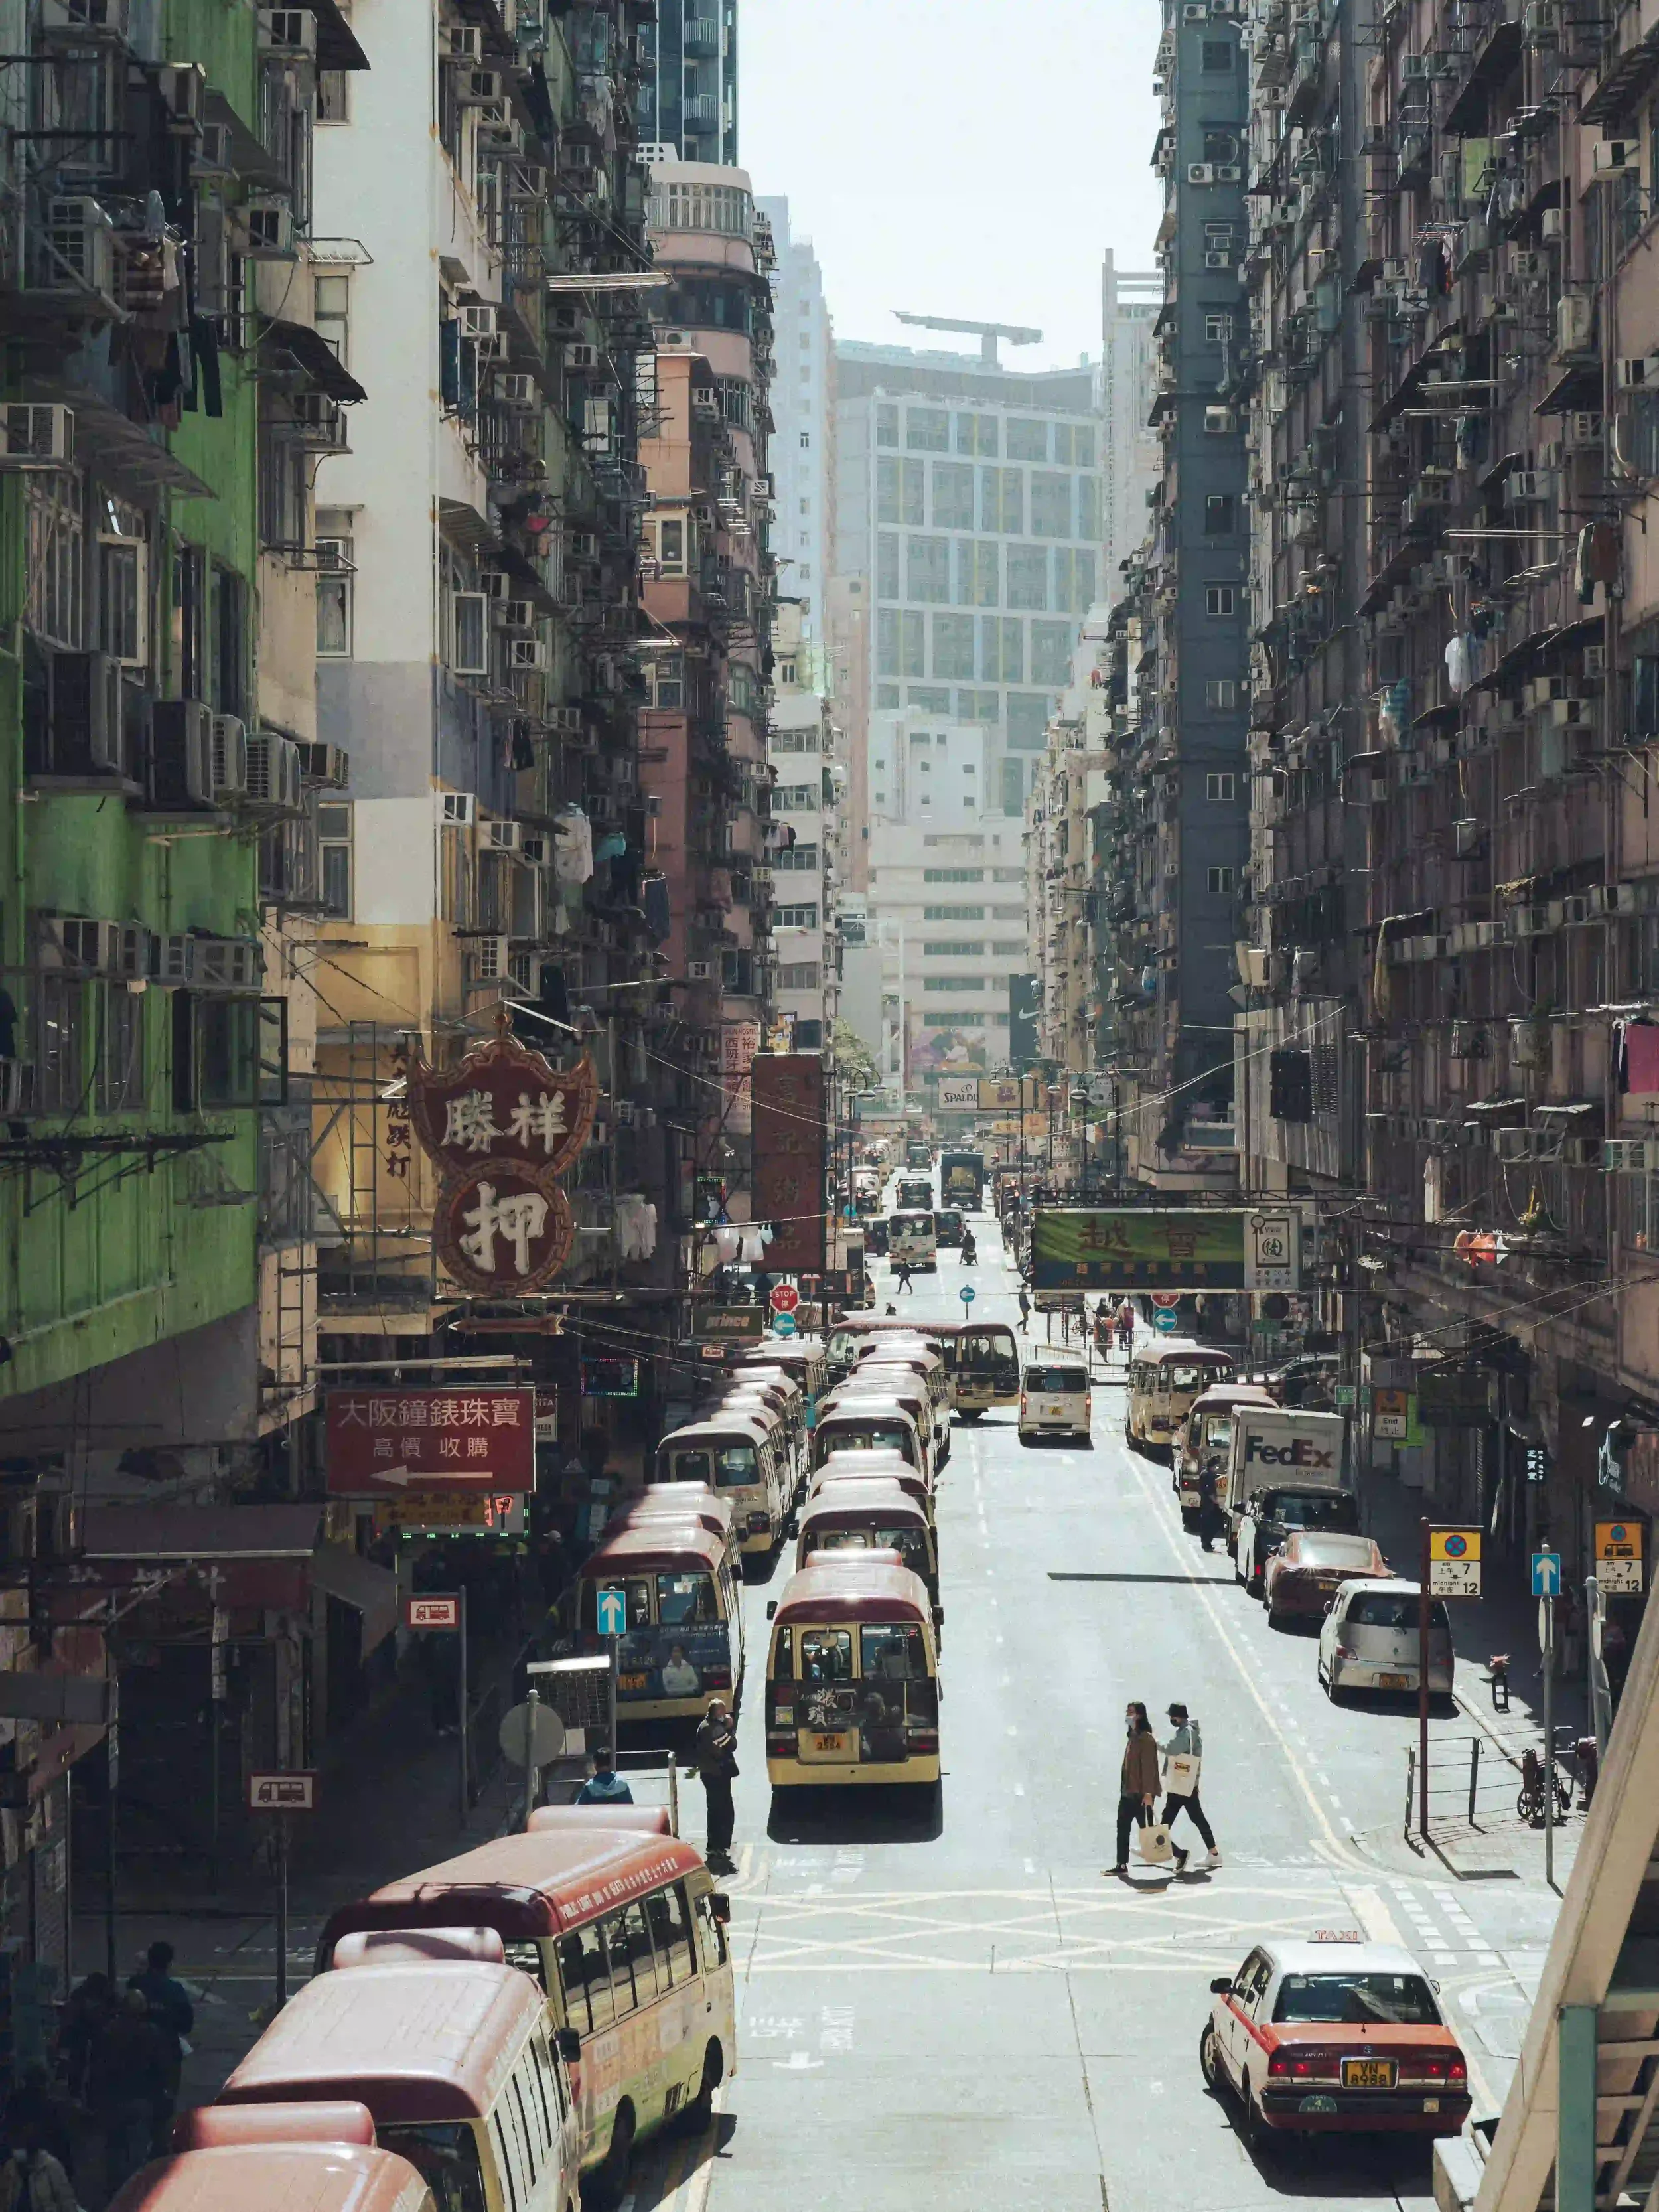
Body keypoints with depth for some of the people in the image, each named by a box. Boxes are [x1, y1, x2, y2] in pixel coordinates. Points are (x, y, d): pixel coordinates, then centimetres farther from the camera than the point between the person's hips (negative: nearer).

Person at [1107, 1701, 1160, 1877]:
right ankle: (1122, 1865, 10)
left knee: (1146, 1829, -3)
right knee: (1123, 1827, 7)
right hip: (1128, 1792, 9)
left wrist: (1148, 1793, -23)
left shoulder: (1146, 1739, -15)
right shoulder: (1133, 1737, 14)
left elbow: (1149, 1767, -19)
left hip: (1141, 1794, -9)